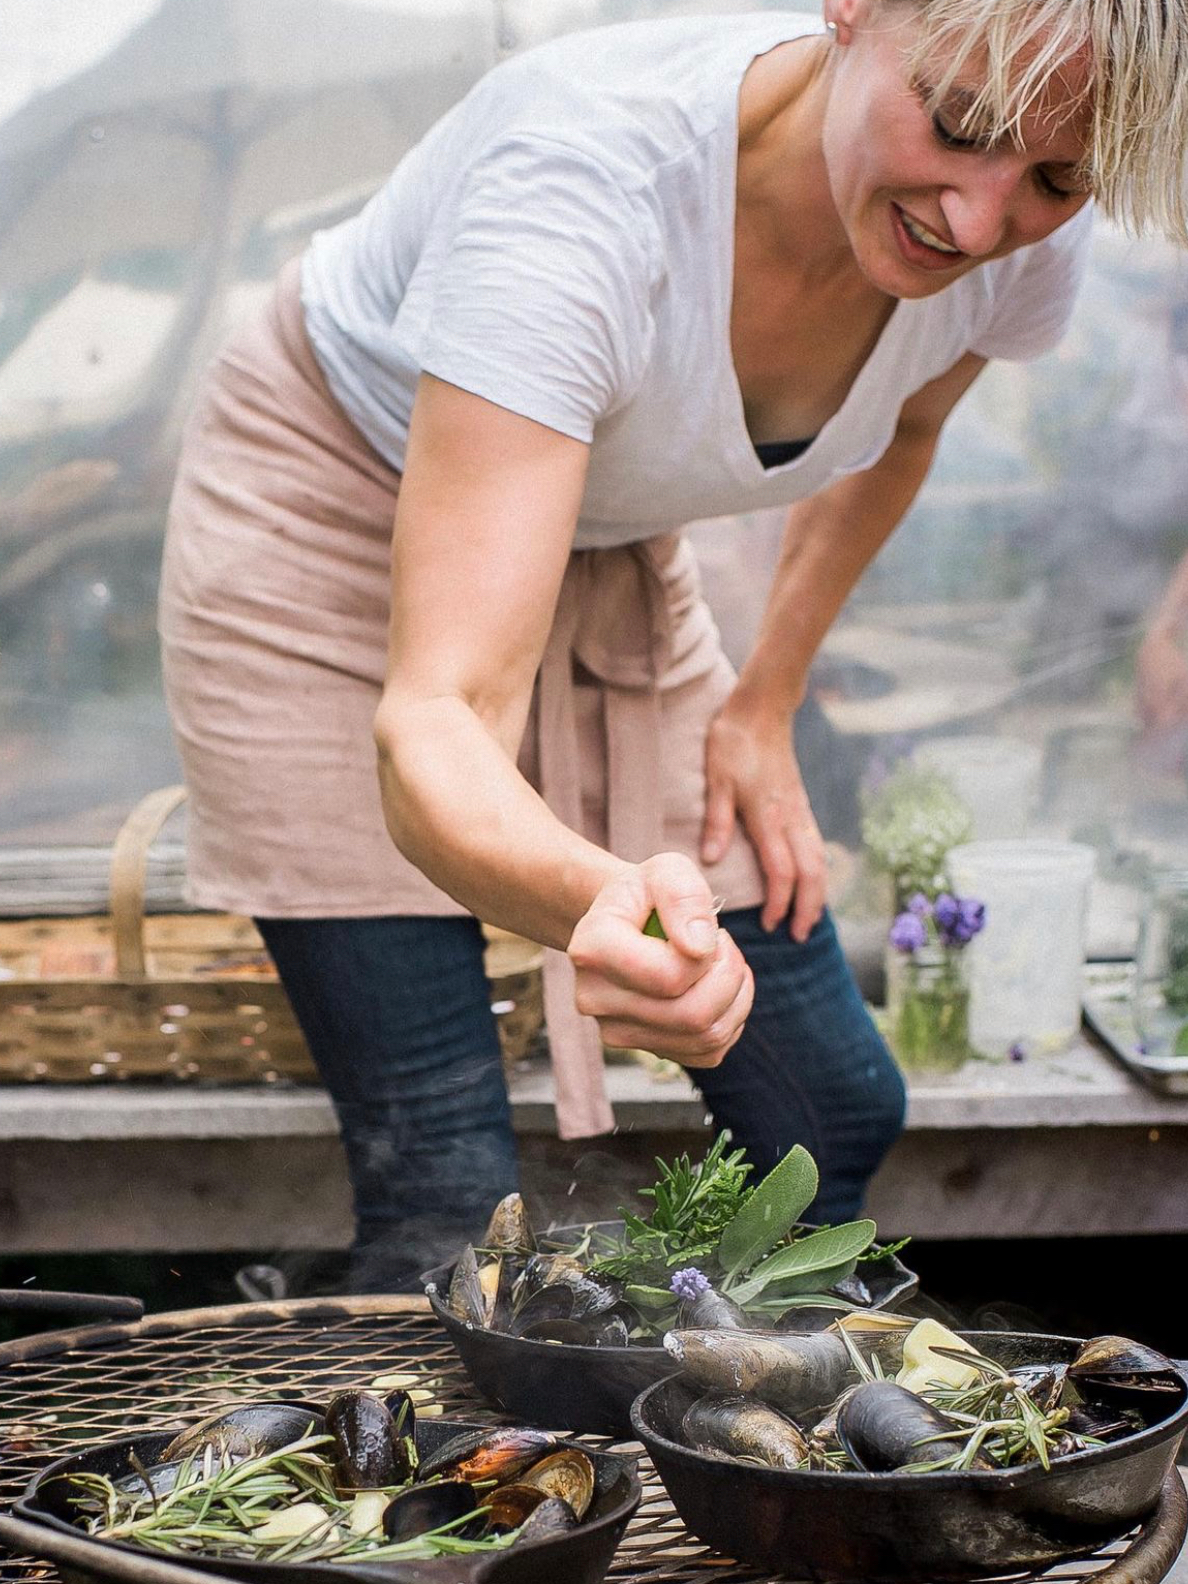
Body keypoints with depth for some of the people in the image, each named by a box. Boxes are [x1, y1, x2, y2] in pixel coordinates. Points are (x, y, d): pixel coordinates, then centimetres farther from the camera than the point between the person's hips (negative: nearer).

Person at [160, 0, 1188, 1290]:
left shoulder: (1027, 244, -19)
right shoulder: (580, 177, -38)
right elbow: (435, 720, -44)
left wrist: (766, 702, 2)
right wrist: (603, 901, -63)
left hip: (611, 547, 6)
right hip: (329, 530, -5)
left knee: (835, 1113, 4)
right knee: (442, 1203, -14)